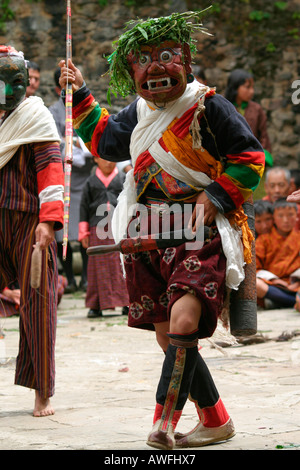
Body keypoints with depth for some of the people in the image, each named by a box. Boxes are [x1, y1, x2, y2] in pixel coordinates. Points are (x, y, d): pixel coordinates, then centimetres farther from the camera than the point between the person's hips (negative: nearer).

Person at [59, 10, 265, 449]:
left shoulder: (208, 107, -7)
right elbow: (105, 140, 33)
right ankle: (215, 420, 20)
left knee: (183, 323, -26)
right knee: (168, 339, 7)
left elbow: (250, 157, -6)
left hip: (199, 235, -7)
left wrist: (214, 199, -15)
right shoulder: (138, 113, 13)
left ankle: (164, 420, -22)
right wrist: (81, 96, 27)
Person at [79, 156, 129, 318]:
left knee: (120, 264, -3)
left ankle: (125, 302, 2)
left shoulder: (123, 180, 11)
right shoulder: (91, 182, 11)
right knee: (98, 266, 0)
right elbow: (84, 207, 12)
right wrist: (83, 232, 8)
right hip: (98, 228, 0)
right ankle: (96, 305, 4)